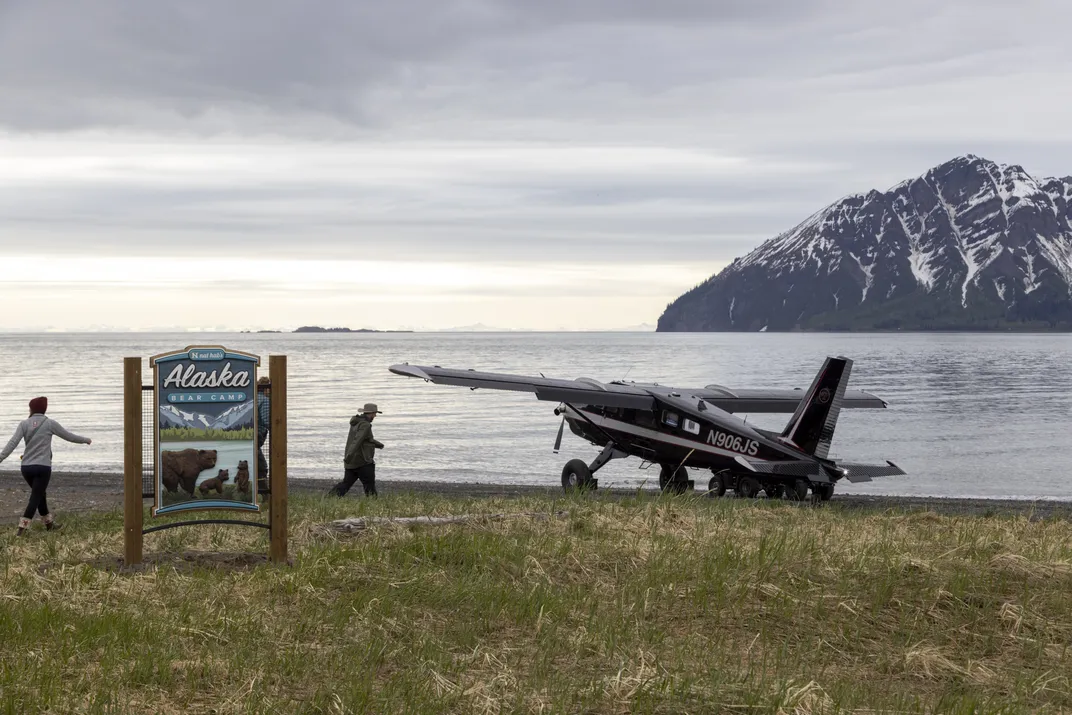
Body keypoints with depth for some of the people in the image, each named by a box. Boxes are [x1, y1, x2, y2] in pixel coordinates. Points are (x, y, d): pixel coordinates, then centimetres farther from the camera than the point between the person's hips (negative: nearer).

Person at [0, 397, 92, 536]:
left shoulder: (24, 424, 2)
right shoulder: (50, 424, -2)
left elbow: (12, 443, -8)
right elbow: (69, 436, 8)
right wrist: (85, 440, 24)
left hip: (26, 467, 4)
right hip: (43, 467, -4)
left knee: (39, 493, 22)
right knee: (35, 498, -2)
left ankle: (49, 522, 35)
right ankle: (22, 528, -14)